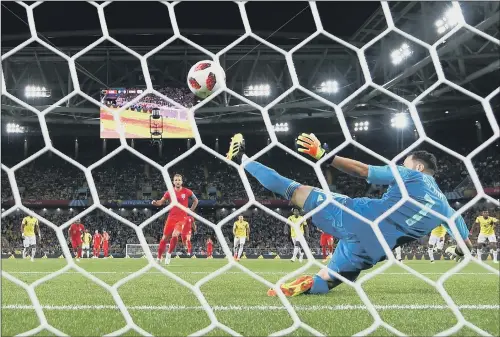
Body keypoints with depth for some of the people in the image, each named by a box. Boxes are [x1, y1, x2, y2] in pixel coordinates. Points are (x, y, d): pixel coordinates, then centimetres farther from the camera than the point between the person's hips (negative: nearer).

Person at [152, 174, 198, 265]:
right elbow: (161, 202, 10)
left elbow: (196, 201, 11)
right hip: (171, 218, 2)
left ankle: (169, 254, -3)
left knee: (174, 235, -24)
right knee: (164, 238, 3)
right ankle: (158, 258, 17)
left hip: (182, 218, -2)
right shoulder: (169, 192, 1)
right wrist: (155, 203, -12)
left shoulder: (187, 192, -3)